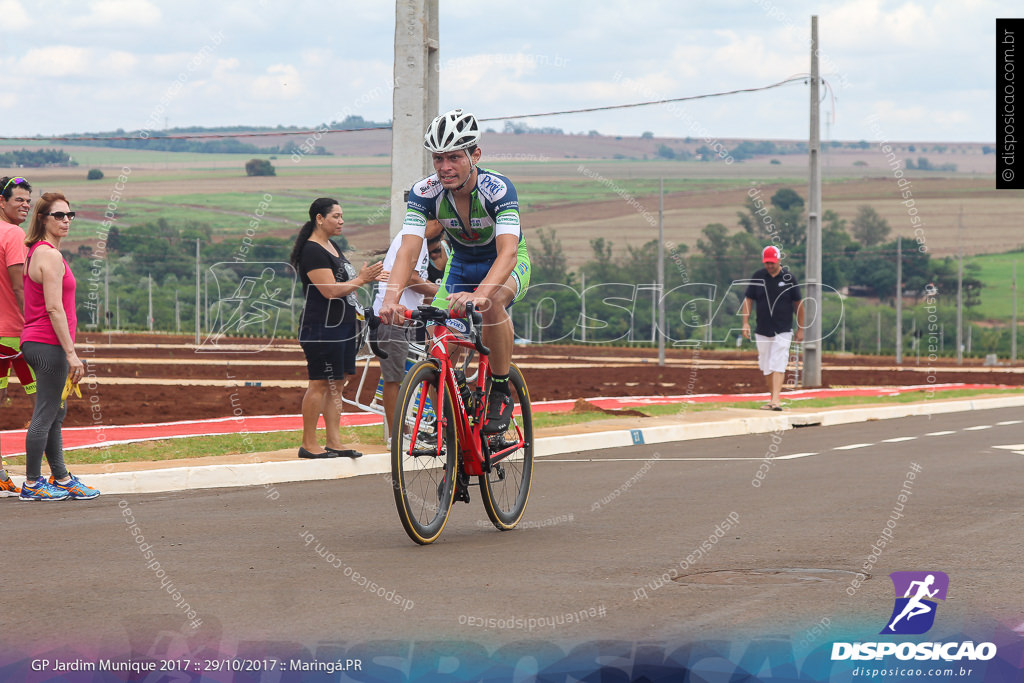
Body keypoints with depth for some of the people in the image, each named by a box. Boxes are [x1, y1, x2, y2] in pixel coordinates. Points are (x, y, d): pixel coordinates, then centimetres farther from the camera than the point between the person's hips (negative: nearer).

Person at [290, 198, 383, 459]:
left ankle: (334, 442, 10)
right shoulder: (312, 251, -14)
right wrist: (361, 280, -15)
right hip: (321, 327, -10)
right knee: (320, 384, -7)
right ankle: (308, 444, -3)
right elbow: (330, 290, -21)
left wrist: (366, 277, 13)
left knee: (336, 384, 8)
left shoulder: (333, 247, 17)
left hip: (342, 326, 10)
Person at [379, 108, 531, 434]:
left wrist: (481, 293, -64)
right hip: (460, 264, 4)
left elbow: (507, 251, -46)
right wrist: (392, 296, -51)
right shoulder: (425, 193, -23)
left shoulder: (497, 188, -33)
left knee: (491, 303, -38)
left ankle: (501, 393, -21)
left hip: (508, 264, -4)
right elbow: (408, 249, -32)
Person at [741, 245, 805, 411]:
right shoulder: (757, 277, 3)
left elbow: (798, 304, 5)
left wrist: (800, 328, 5)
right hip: (762, 331, 3)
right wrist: (745, 322, -5)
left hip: (783, 331, -3)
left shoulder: (789, 278, -1)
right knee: (766, 367, 7)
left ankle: (776, 400, -21)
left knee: (778, 365, -14)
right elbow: (748, 300, 7)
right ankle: (774, 399, 17)